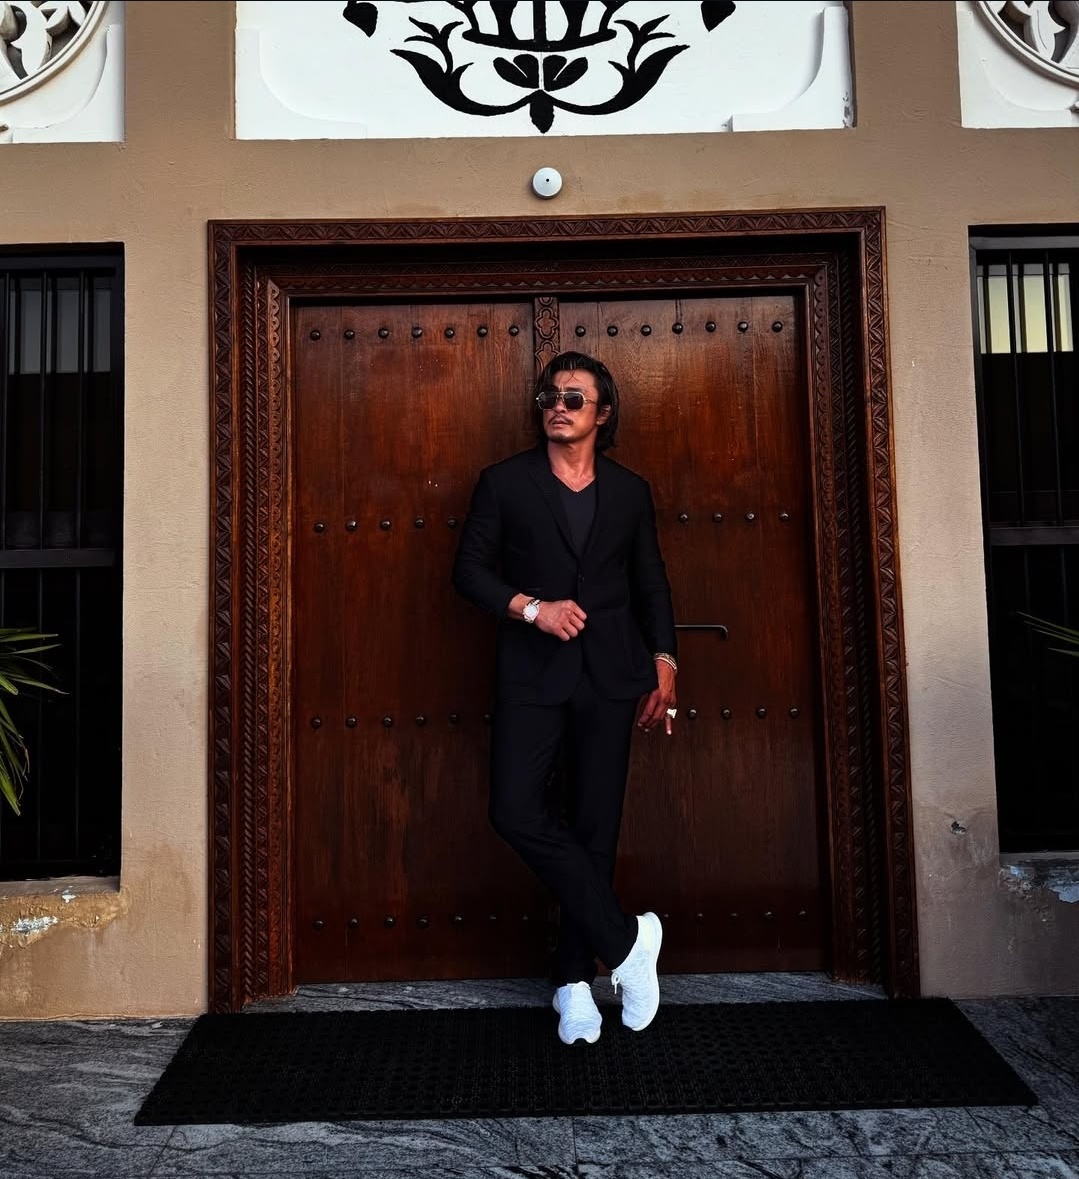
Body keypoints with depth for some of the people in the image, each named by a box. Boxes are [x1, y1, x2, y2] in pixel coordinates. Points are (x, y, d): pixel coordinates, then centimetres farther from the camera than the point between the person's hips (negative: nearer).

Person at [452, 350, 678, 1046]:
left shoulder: (630, 491, 11)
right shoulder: (505, 483, 5)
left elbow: (652, 584, 16)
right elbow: (470, 570, 2)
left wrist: (664, 664, 8)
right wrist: (530, 607, -12)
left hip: (609, 676, 1)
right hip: (531, 674, -1)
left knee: (596, 826, 4)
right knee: (516, 810, -16)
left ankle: (574, 977, 19)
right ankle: (624, 937, 0)